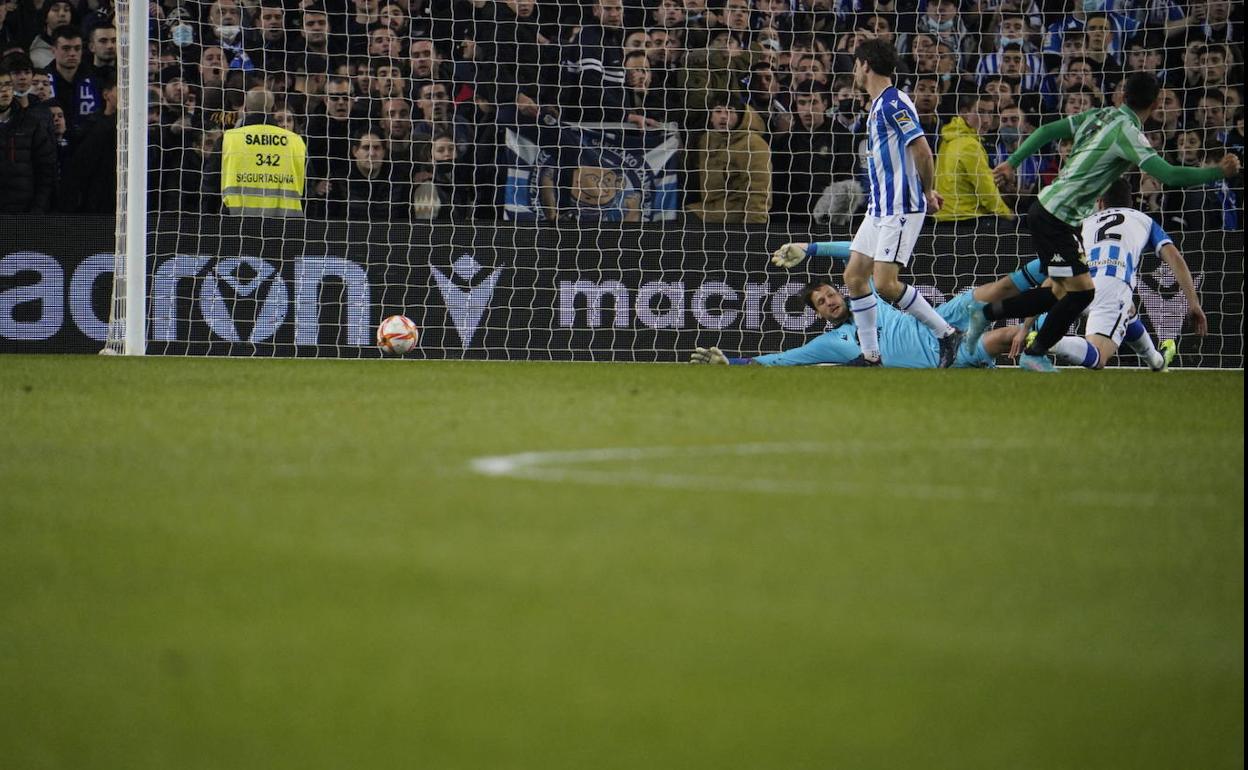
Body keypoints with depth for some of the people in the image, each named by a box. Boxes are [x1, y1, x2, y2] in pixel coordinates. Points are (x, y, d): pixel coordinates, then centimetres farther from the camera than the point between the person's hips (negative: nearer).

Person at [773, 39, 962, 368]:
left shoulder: (893, 103, -15)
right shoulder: (878, 106, 16)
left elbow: (921, 150, -20)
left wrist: (927, 191, -9)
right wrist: (926, 191, 14)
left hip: (900, 208, -10)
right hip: (879, 208, 10)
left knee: (885, 283, -15)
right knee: (854, 276, 6)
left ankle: (946, 333, -3)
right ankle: (870, 357, 11)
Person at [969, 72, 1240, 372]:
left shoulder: (1100, 115, 8)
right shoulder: (1127, 132, -18)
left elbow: (1048, 130, 13)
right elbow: (1169, 175, -26)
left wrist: (1012, 162, 23)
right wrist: (1219, 172, -16)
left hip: (1045, 210, 9)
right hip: (1055, 218, -9)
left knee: (1063, 293, 13)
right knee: (1082, 291, -8)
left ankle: (988, 314, 22)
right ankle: (1035, 354, 4)